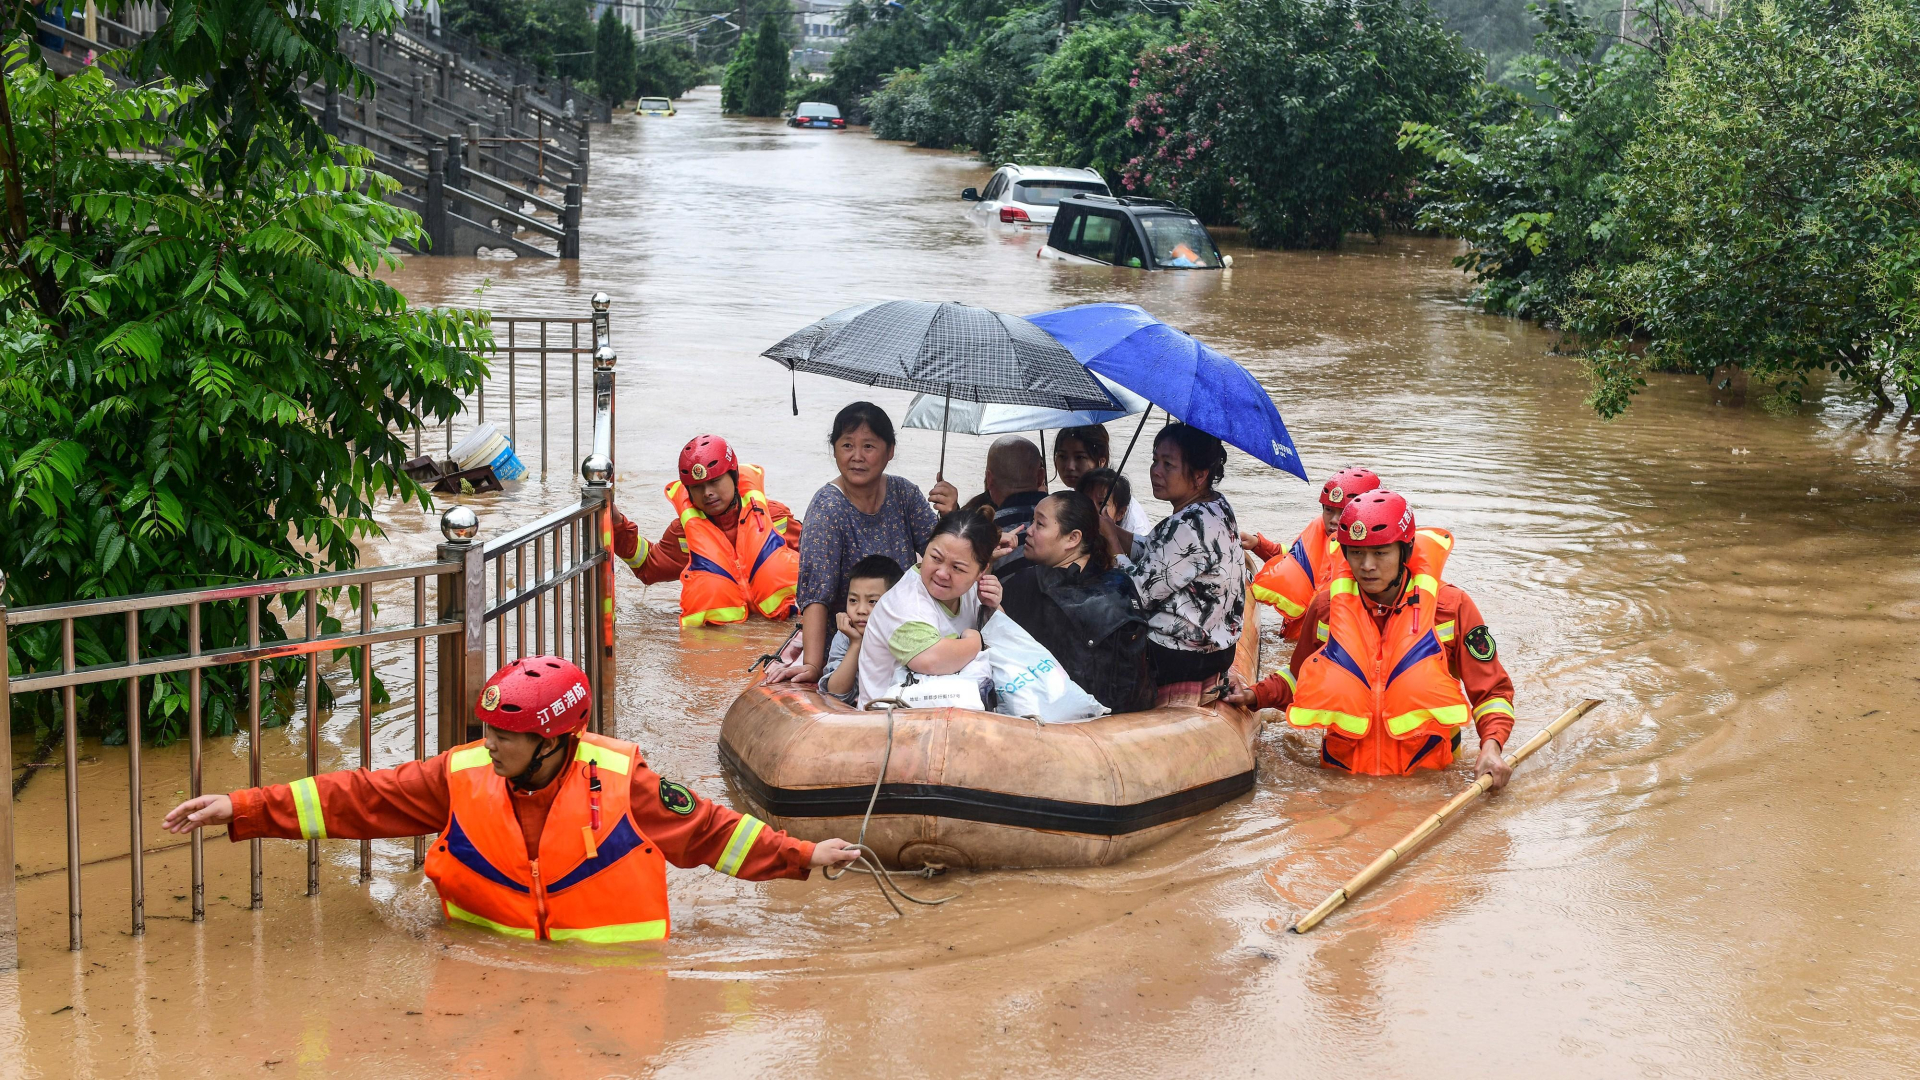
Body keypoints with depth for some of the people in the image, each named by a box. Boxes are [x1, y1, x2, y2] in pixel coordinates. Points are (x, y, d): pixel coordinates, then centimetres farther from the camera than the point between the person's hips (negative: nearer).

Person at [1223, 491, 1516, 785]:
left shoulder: (1451, 606, 0)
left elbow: (1492, 691, 6)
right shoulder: (1327, 605, 7)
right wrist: (1255, 695, 6)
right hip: (1343, 769, 3)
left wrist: (1491, 746, -12)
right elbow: (1300, 678, 24)